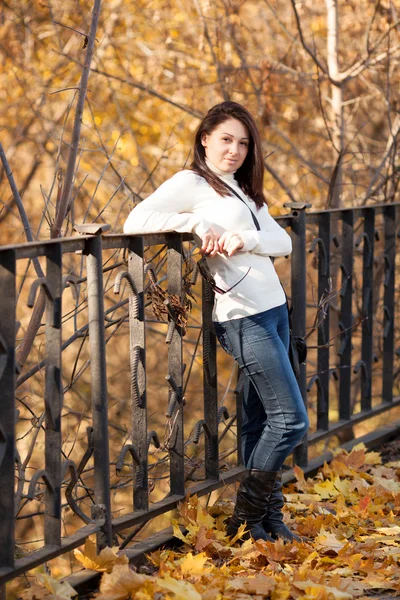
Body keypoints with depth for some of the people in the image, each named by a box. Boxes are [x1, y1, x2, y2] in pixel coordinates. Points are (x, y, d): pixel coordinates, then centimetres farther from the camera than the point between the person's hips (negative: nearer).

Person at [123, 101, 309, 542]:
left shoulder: (244, 190, 19)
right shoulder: (190, 184, -3)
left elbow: (283, 243, 6)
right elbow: (136, 221, -17)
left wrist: (245, 238, -14)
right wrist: (197, 223, -23)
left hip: (274, 310, 7)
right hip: (243, 317, -7)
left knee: (260, 422, 10)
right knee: (290, 420, -8)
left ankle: (268, 514, 17)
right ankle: (245, 519, 2)